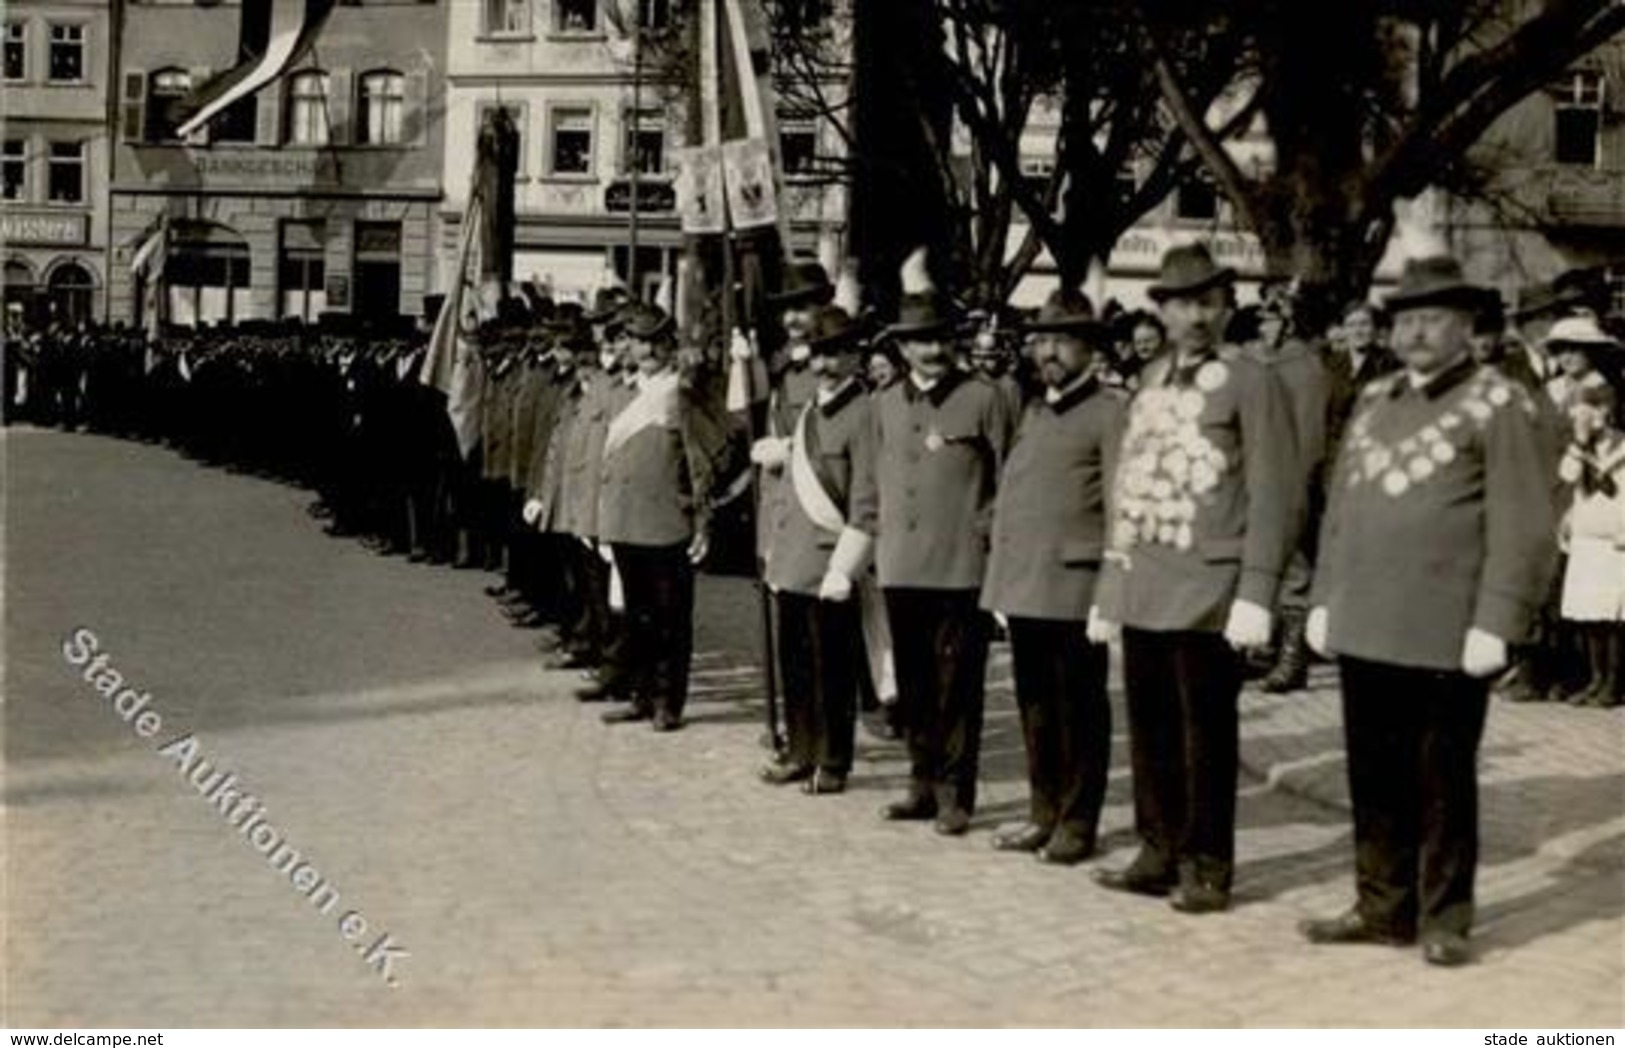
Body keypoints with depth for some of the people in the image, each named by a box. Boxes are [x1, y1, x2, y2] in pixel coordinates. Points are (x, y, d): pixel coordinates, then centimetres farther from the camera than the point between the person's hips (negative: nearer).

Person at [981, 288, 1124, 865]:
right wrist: (1002, 575, 15)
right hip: (1022, 587, 7)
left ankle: (1077, 824, 11)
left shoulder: (1110, 412, -4)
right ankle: (1043, 814, 23)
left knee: (1079, 711, 2)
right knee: (1035, 708, 13)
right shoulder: (1034, 413, 19)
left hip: (1074, 587, -7)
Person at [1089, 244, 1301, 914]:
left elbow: (1276, 498, -9)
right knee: (1149, 728, 10)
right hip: (1143, 590, 5)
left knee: (1206, 734, 2)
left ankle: (1206, 868, 13)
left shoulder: (1250, 384, -3)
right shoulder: (1147, 384, 15)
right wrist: (1109, 590, 15)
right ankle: (1159, 854, 23)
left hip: (1207, 593, -5)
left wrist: (1255, 594, -16)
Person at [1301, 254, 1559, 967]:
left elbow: (1524, 527, -10)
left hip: (1446, 640, -5)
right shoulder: (1373, 401, 16)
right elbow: (1340, 507, 20)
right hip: (1363, 632, 6)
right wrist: (1324, 597, 14)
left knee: (1442, 785, 5)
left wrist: (1495, 623, -16)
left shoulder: (1500, 406, -4)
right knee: (1374, 778, 11)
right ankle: (1383, 908, 23)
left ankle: (1444, 920, 17)